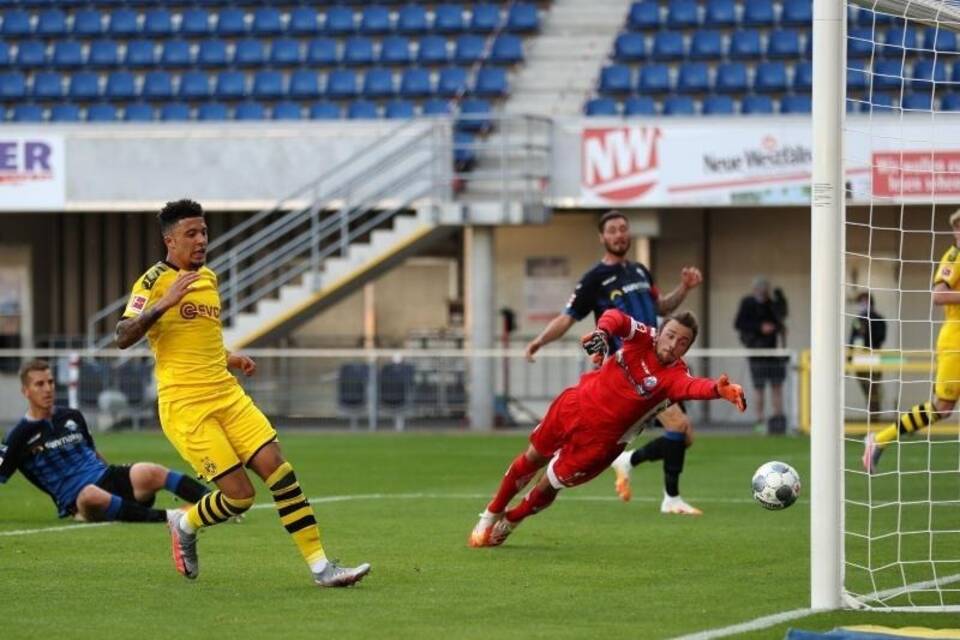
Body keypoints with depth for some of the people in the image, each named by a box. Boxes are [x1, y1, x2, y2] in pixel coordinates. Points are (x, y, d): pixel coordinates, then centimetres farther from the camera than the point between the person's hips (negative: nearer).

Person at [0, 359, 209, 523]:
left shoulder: (72, 417, 15)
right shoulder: (20, 437, 0)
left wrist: (121, 479, 31)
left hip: (105, 476, 5)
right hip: (75, 499, -5)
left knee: (151, 473, -25)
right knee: (91, 496, -42)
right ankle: (165, 516, -44)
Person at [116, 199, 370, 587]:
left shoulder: (208, 278, 17)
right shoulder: (155, 280, -8)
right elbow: (123, 338, -20)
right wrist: (164, 301, -29)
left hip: (227, 395, 7)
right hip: (185, 406, -7)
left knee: (279, 470, -7)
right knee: (239, 495, -11)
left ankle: (320, 566, -5)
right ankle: (185, 526, 20)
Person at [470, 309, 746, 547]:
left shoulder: (675, 376, -25)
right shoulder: (643, 339, -15)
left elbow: (694, 387, -47)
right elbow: (616, 318, -29)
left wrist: (718, 388, -70)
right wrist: (602, 332, -53)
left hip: (601, 439, -3)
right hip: (576, 405, 3)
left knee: (547, 487, 7)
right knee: (533, 458, 19)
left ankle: (508, 523, 37)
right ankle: (492, 514, 43)